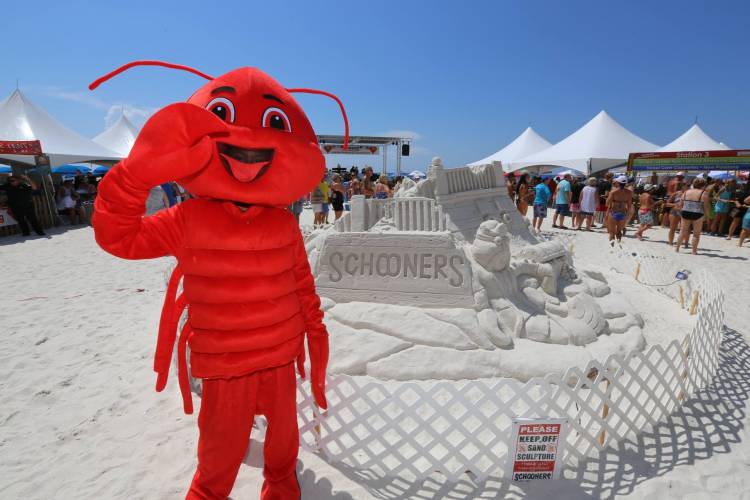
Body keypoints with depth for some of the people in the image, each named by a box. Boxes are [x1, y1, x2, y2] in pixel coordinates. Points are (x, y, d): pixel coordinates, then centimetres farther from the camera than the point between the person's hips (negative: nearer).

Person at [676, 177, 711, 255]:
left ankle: (677, 248, 14)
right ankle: (694, 251, 8)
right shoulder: (704, 193, -5)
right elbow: (706, 207, -8)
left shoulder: (686, 192, 7)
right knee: (696, 234, 6)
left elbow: (681, 204, 7)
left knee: (683, 231, 14)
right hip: (698, 215, -3)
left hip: (685, 213, 3)